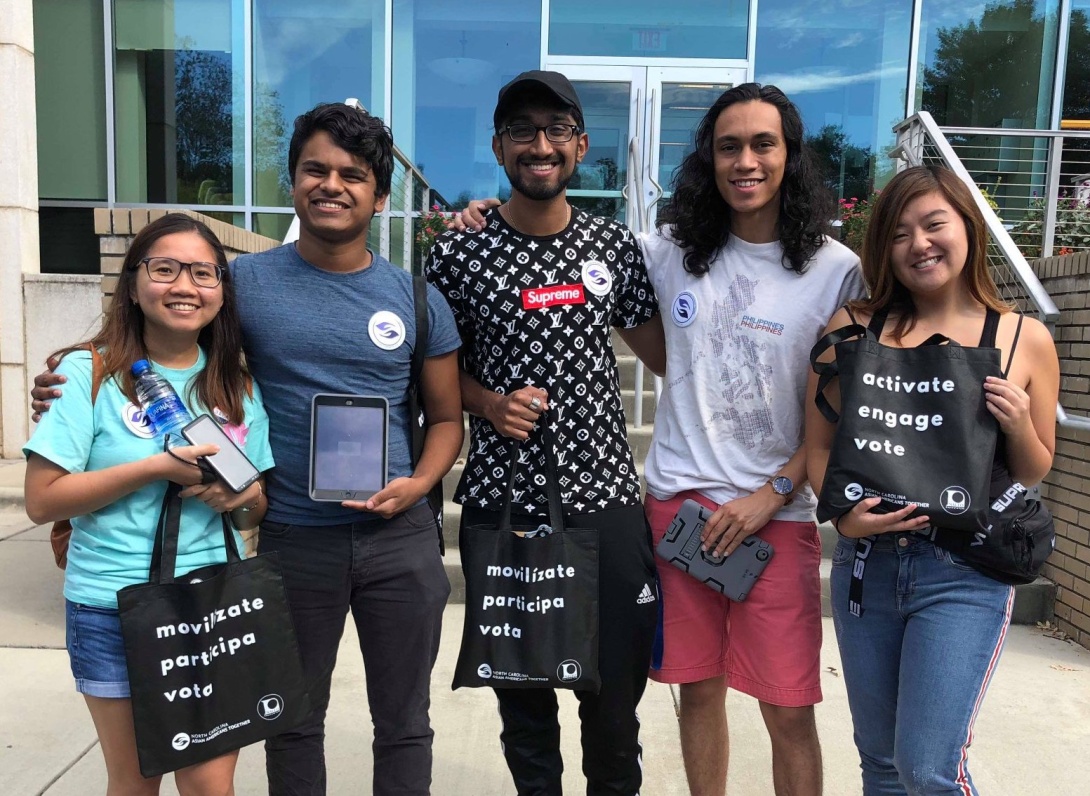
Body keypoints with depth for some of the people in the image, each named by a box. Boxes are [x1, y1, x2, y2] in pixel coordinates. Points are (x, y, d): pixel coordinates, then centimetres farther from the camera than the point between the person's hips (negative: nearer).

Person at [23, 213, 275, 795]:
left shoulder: (238, 388, 4)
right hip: (112, 612, -2)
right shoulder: (87, 373, -7)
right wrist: (158, 468, -20)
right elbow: (42, 500, -11)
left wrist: (243, 498, -12)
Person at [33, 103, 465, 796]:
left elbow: (448, 417, 6)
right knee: (295, 719, 19)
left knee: (403, 721, 16)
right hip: (291, 539, 0)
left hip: (401, 538, 1)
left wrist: (417, 486, -11)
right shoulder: (246, 282, -2)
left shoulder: (416, 297, 1)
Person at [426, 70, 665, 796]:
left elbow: (667, 351, 10)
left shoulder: (615, 245, 2)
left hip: (606, 496, 2)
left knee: (618, 684, 12)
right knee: (521, 685, 16)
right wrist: (490, 404, -12)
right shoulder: (460, 253, -4)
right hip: (502, 501, -1)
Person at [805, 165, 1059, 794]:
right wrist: (843, 515, -16)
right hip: (865, 561, 2)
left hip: (965, 575, -2)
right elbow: (819, 444, 1)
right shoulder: (853, 328, -2)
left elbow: (1035, 471, 8)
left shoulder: (1025, 339, -2)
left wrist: (1018, 427, -12)